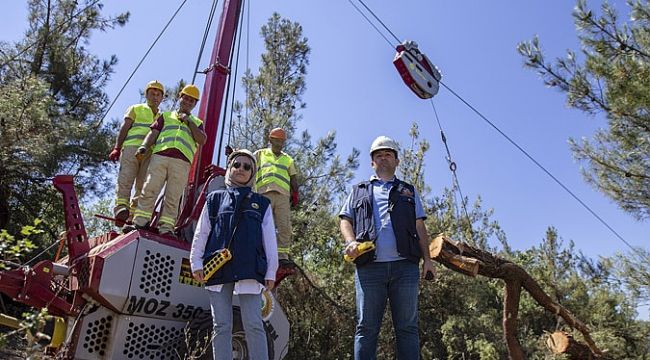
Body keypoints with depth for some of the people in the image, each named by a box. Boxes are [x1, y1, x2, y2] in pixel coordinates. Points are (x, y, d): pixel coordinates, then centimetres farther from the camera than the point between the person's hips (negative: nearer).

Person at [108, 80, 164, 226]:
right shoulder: (136, 109, 22)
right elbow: (124, 128, 10)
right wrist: (117, 148, -4)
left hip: (151, 152, 2)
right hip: (132, 146, -2)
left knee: (144, 184, -9)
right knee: (125, 178, -16)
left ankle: (134, 213, -13)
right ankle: (121, 207, -25)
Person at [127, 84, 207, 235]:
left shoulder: (197, 122, 27)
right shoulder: (166, 115, 29)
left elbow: (202, 140, 8)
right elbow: (153, 133, 16)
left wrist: (189, 121, 6)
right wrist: (144, 146, -2)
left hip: (182, 161, -1)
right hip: (160, 155, 1)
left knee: (173, 197, -9)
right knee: (149, 190, -11)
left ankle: (166, 228, -12)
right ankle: (139, 222, -13)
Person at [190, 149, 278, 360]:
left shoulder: (261, 204, 16)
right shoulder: (215, 199, 18)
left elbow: (270, 240, 10)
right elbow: (201, 233, 13)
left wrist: (271, 272, 2)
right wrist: (196, 263, 1)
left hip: (250, 270, -1)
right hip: (218, 269, 1)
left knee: (254, 325, -6)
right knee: (221, 326, 3)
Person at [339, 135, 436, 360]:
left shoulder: (408, 191, 24)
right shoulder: (359, 191, 23)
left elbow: (419, 227, 18)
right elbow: (345, 220, 15)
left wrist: (427, 259, 5)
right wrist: (351, 241, -7)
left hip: (405, 265, 1)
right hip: (369, 267, 0)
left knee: (407, 328, 0)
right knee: (366, 328, -1)